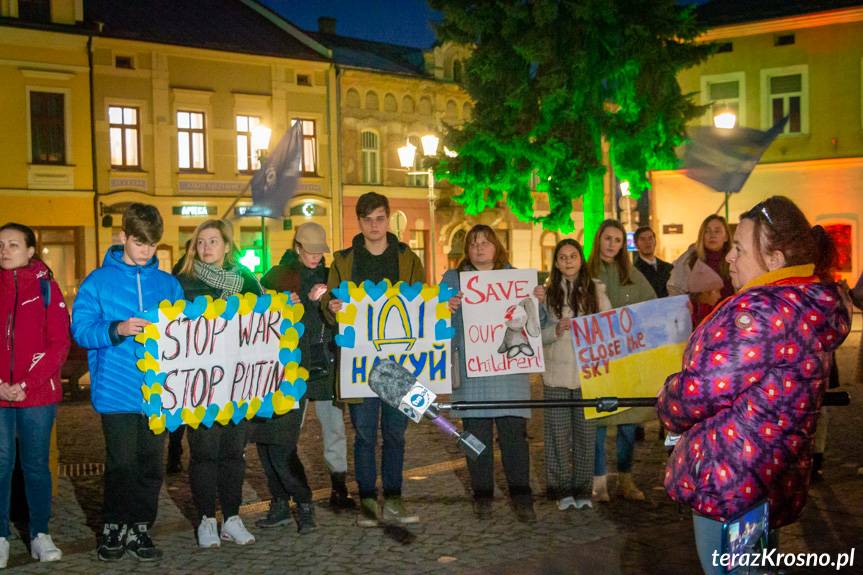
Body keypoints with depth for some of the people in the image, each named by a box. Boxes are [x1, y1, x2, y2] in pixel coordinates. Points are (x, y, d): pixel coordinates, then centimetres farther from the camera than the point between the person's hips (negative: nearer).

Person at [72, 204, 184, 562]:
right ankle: (113, 529, 19)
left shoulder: (168, 284, 9)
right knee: (120, 464, 2)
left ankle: (140, 529, 21)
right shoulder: (99, 281, 0)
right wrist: (117, 329, -22)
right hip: (116, 392, -3)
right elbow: (81, 329, -6)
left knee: (151, 464, 8)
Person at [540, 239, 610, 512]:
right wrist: (557, 331, -18)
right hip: (556, 374, 0)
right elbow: (538, 334, 0)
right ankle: (562, 490, 14)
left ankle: (582, 490, 16)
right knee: (559, 434, 3)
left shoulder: (596, 291, 5)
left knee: (586, 432, 5)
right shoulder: (548, 294, 3)